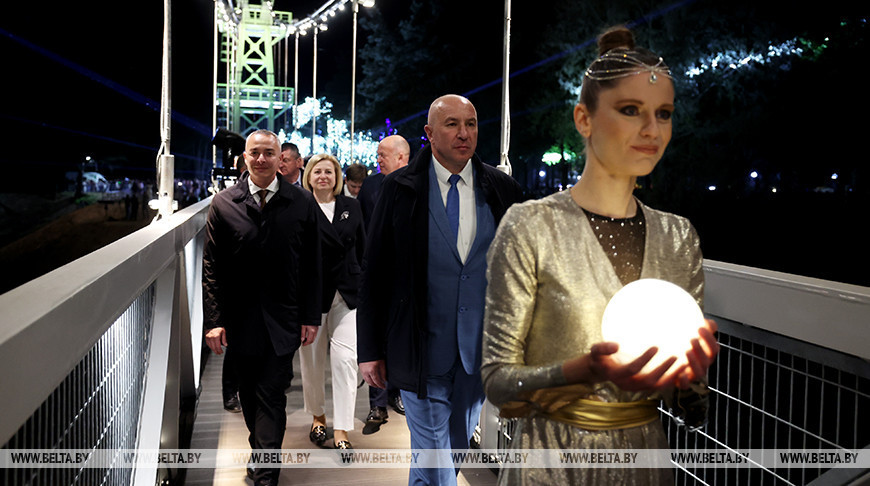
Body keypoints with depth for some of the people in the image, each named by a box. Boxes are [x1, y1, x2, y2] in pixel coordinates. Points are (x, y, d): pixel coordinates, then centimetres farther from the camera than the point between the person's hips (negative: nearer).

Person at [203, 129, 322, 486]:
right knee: (249, 393, 15)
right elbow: (211, 266, 0)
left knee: (271, 396, -2)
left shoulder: (302, 203, -2)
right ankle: (261, 451, 36)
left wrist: (311, 317, -2)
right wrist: (213, 320, -5)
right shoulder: (224, 203, 0)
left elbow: (312, 266, 0)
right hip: (240, 319, 2)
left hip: (282, 320, -2)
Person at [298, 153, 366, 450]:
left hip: (347, 293, 2)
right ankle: (318, 417, 33)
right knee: (312, 360, 11)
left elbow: (361, 248, 13)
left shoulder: (351, 207, 8)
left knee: (345, 359, -6)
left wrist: (362, 286, 8)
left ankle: (341, 431, -1)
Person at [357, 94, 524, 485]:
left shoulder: (503, 189, 2)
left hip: (480, 348, 3)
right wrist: (370, 350, -3)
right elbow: (374, 273, -1)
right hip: (422, 347, -3)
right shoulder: (399, 188, -3)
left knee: (458, 445, 19)